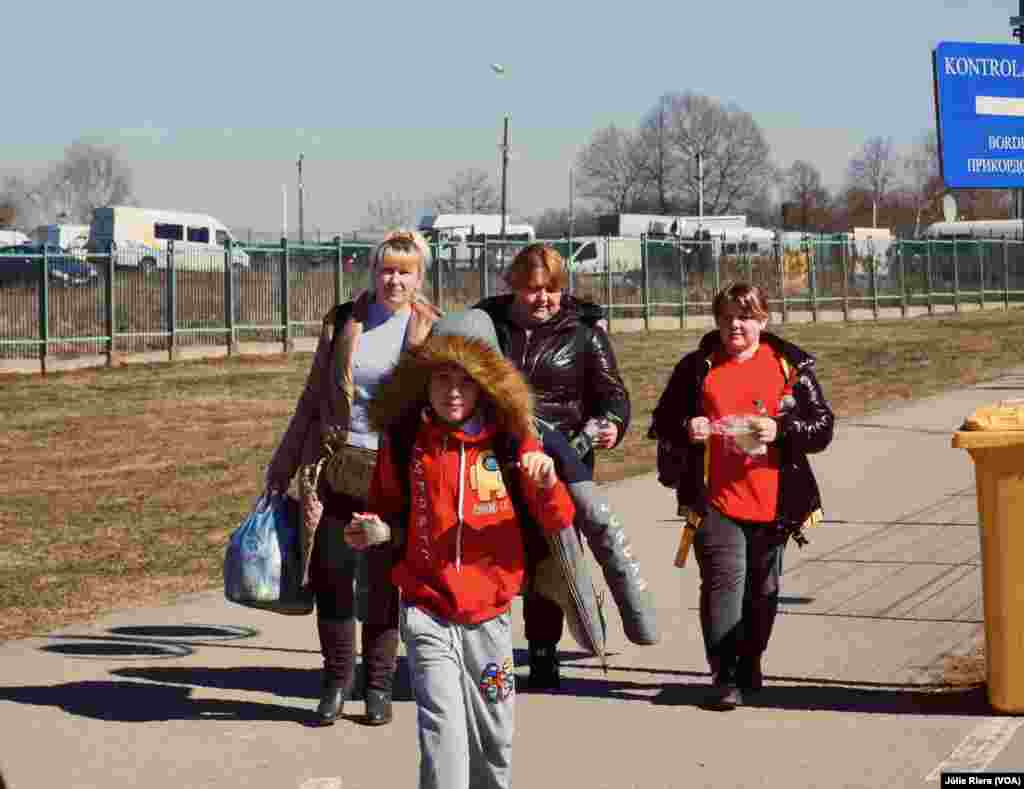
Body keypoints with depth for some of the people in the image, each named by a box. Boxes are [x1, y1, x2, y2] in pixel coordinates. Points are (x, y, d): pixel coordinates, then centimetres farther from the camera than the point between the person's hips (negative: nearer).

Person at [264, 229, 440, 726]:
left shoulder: (433, 333, 0)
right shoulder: (341, 323, 6)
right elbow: (313, 400, 11)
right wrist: (280, 471, 11)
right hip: (336, 467, 2)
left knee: (385, 581, 7)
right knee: (331, 574, 1)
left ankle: (378, 685, 19)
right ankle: (337, 680, 17)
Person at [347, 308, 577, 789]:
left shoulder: (511, 441, -3)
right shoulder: (403, 441, -3)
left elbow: (558, 523, -2)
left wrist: (546, 484, -22)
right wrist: (380, 531, -8)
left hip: (489, 612, 2)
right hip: (428, 610, -1)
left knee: (493, 737, 14)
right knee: (443, 730, -13)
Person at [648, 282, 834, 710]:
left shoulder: (791, 365, 4)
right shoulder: (698, 366, 5)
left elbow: (823, 425, 2)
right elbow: (662, 421, 12)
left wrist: (781, 431, -15)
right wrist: (687, 429, -10)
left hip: (772, 502, 1)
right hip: (715, 500, -1)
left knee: (762, 588, 12)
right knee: (724, 581, -11)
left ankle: (749, 666, 30)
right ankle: (726, 678, -5)